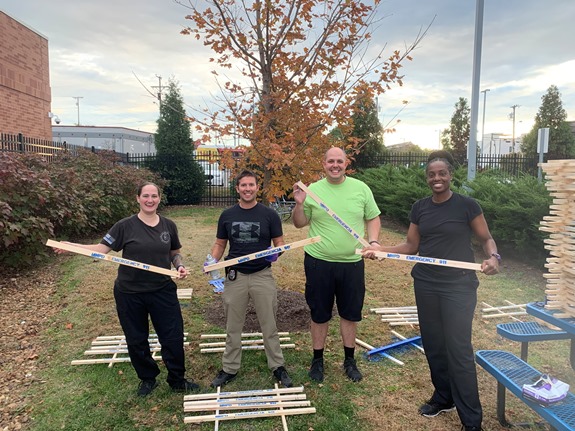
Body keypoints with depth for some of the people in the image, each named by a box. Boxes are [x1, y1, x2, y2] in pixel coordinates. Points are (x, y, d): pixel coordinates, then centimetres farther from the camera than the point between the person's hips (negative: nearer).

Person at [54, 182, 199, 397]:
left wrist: (180, 266, -8)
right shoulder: (125, 225, -7)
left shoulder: (168, 225, 1)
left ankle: (177, 381, 26)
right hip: (130, 294, -1)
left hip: (163, 291, 2)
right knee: (136, 340, 13)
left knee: (173, 337, 5)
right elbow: (102, 248, -8)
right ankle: (147, 379, 36)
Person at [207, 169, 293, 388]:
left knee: (269, 325, 8)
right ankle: (230, 369, 28)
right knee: (233, 327, 13)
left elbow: (280, 242, 1)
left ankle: (278, 366, 24)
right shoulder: (227, 215, 3)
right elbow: (219, 244, 9)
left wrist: (275, 252, -21)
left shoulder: (269, 214, -3)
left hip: (262, 276, -2)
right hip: (234, 277, 2)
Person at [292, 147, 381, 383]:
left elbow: (373, 218, 8)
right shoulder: (312, 190, -2)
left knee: (350, 314, 14)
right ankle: (317, 360, 31)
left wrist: (373, 241, -8)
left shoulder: (361, 188, 1)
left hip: (352, 262, 1)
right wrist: (299, 204, -14)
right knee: (319, 314, 12)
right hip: (319, 262, -1)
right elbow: (299, 223, 4)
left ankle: (350, 360, 34)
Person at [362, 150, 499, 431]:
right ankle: (443, 397, 34)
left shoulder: (467, 205, -7)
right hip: (425, 285, 5)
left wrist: (493, 257, -23)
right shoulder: (419, 207, 5)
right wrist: (381, 249, -5)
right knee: (432, 345, 13)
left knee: (458, 350, -3)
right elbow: (412, 246, 9)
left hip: (459, 286, -4)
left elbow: (486, 239, -1)